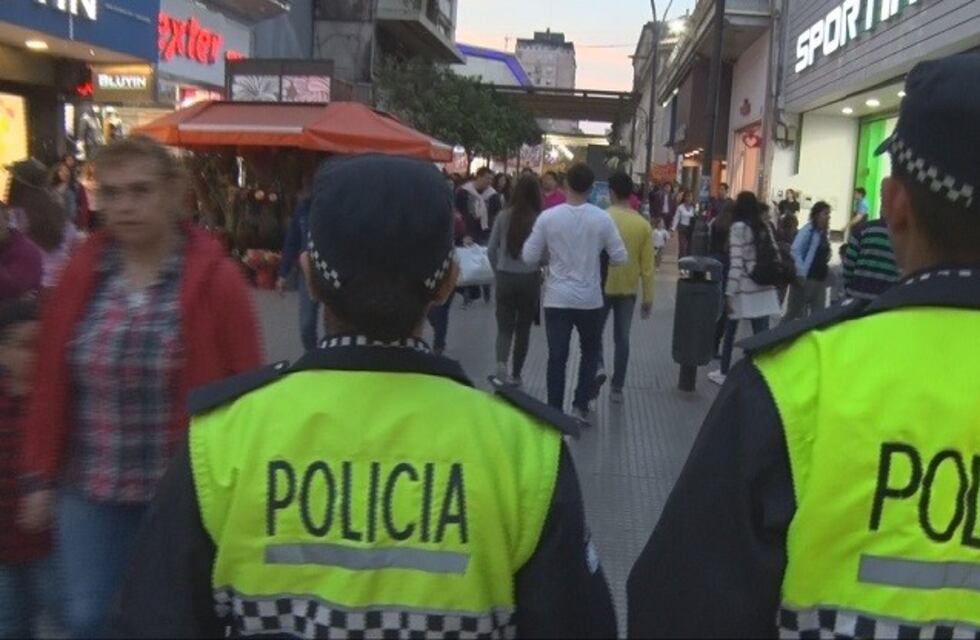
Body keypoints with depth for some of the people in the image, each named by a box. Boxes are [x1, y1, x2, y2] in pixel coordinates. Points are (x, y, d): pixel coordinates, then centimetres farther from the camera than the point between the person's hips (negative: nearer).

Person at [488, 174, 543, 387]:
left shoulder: (504, 216, -5)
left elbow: (491, 250, 1)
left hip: (505, 278, 1)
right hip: (530, 279, -1)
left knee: (505, 326, 8)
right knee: (523, 328, 14)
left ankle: (501, 363, -16)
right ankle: (516, 374, 21)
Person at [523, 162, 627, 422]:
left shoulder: (548, 217, -9)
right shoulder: (602, 219, -8)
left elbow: (529, 257, -5)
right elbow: (620, 258, -4)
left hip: (557, 298, 0)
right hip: (590, 299, 1)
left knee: (557, 357, 6)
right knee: (590, 352, 21)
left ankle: (555, 411, 9)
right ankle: (581, 404, 19)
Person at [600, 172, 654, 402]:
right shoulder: (643, 224, -3)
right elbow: (647, 266, -2)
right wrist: (648, 298, 5)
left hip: (602, 286, -2)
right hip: (628, 290, 2)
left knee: (596, 333, 17)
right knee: (622, 339, 11)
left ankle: (597, 368, -4)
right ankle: (617, 388, 14)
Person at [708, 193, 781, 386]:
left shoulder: (739, 227, -8)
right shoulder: (766, 226, 9)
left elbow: (736, 262, -14)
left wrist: (729, 293, -14)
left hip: (744, 288, -4)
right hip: (764, 288, 4)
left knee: (730, 331, 14)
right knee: (762, 335, 3)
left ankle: (724, 373, 25)